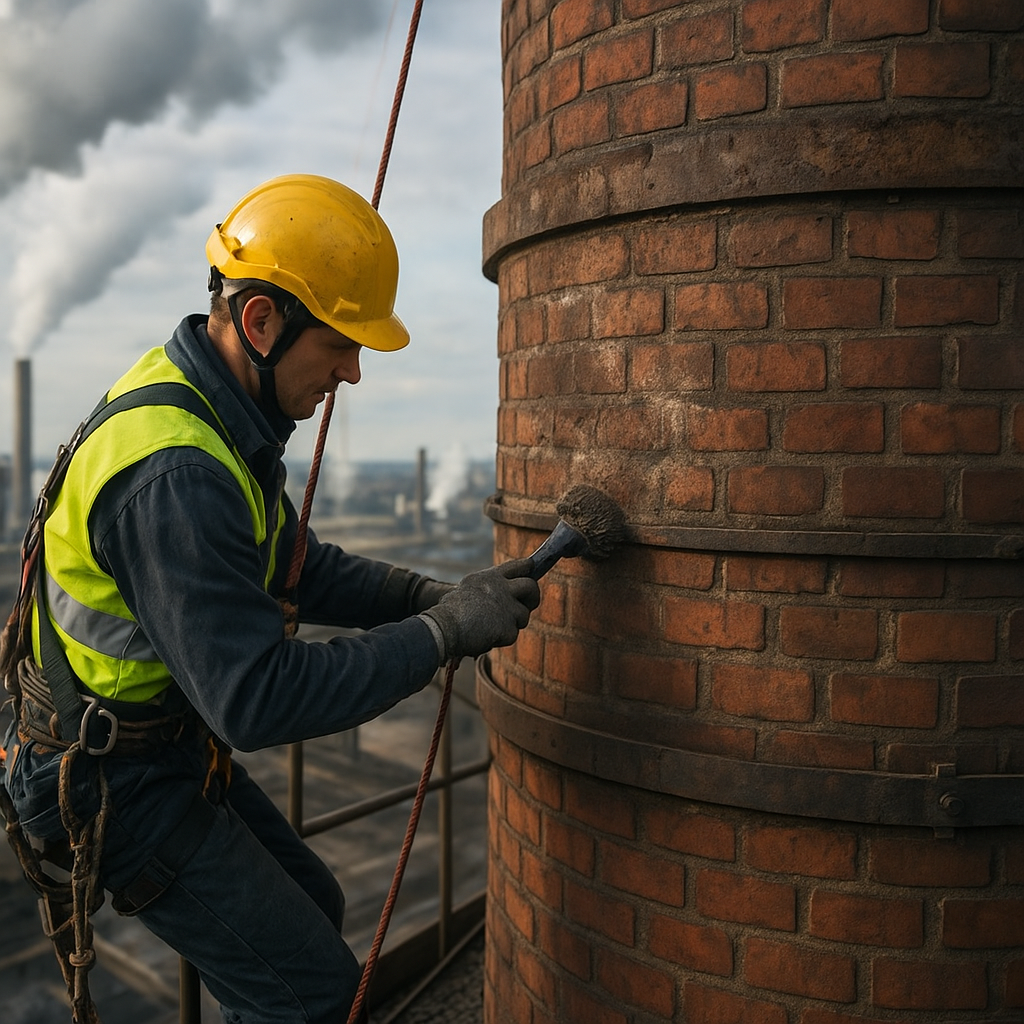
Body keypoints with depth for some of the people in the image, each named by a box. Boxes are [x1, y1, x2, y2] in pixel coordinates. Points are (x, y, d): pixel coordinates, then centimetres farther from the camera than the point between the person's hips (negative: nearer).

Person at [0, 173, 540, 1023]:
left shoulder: (214, 409, 0)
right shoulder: (175, 473, -33)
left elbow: (297, 568, 6)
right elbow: (257, 701, -34)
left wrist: (432, 595, -7)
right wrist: (441, 635, -27)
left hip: (170, 743, 9)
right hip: (116, 786, -9)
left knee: (313, 912, 22)